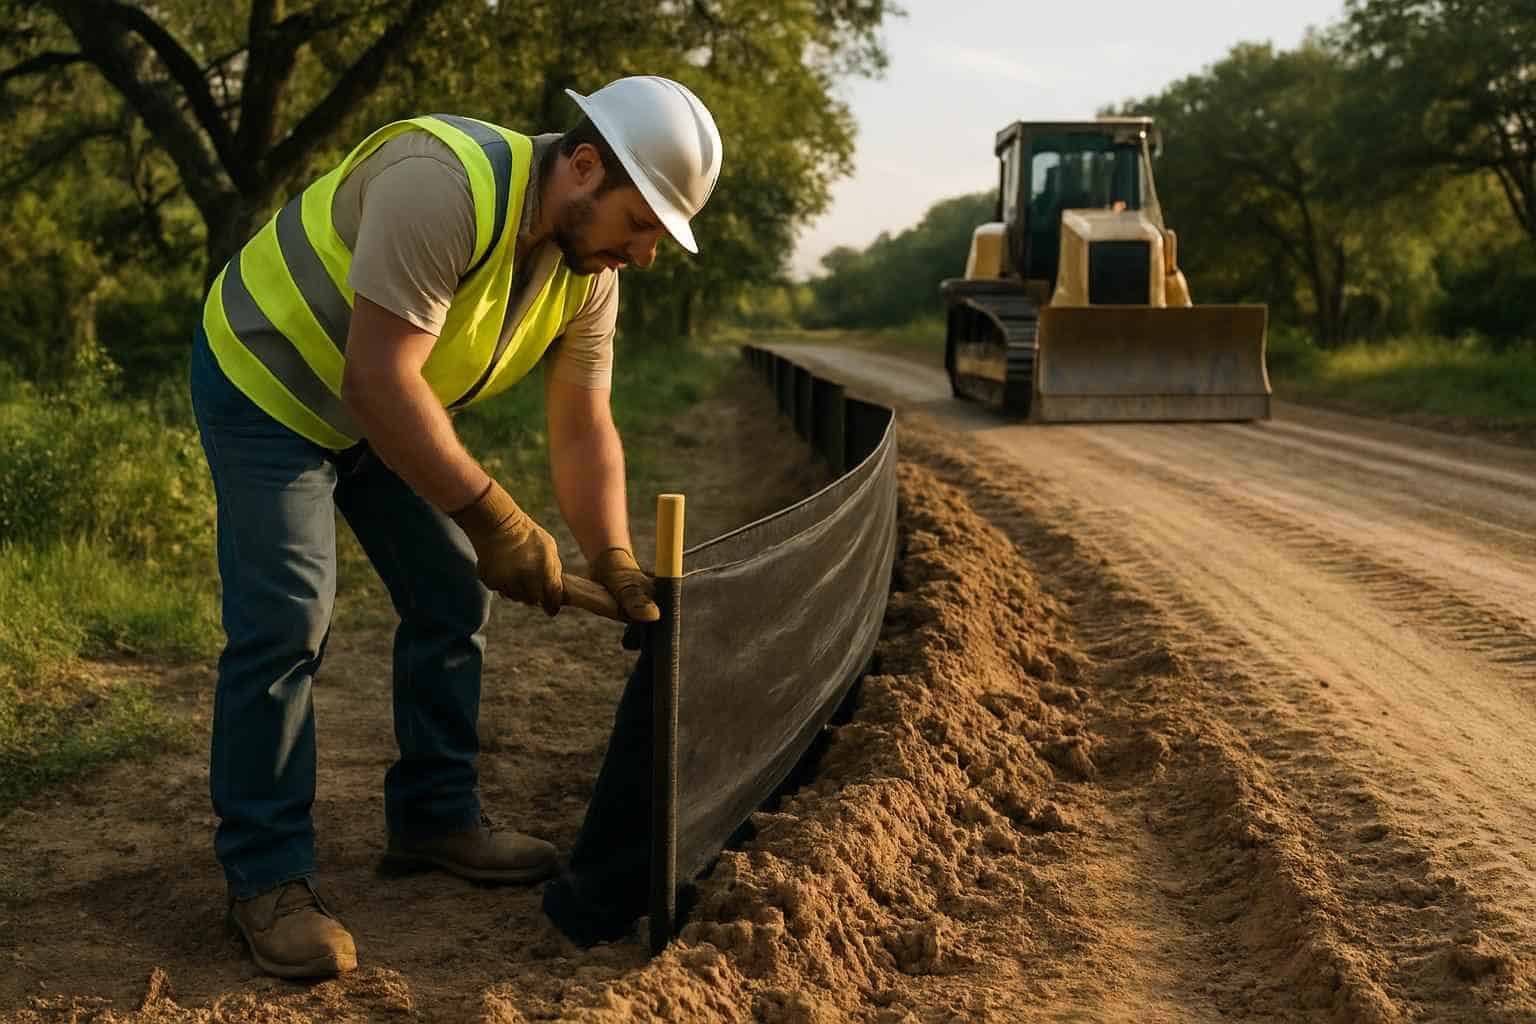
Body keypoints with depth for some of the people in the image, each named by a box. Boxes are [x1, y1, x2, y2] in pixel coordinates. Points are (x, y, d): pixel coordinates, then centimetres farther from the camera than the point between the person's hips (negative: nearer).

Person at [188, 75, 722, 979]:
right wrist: (492, 517, -35)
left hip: (385, 408, 8)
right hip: (268, 384, -8)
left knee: (453, 597, 7)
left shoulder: (589, 272, -9)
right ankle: (267, 877, -1)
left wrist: (615, 562, -15)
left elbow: (583, 433, -4)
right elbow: (378, 380, -38)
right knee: (285, 624, -13)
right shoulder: (441, 186, -35)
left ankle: (435, 817, 22)